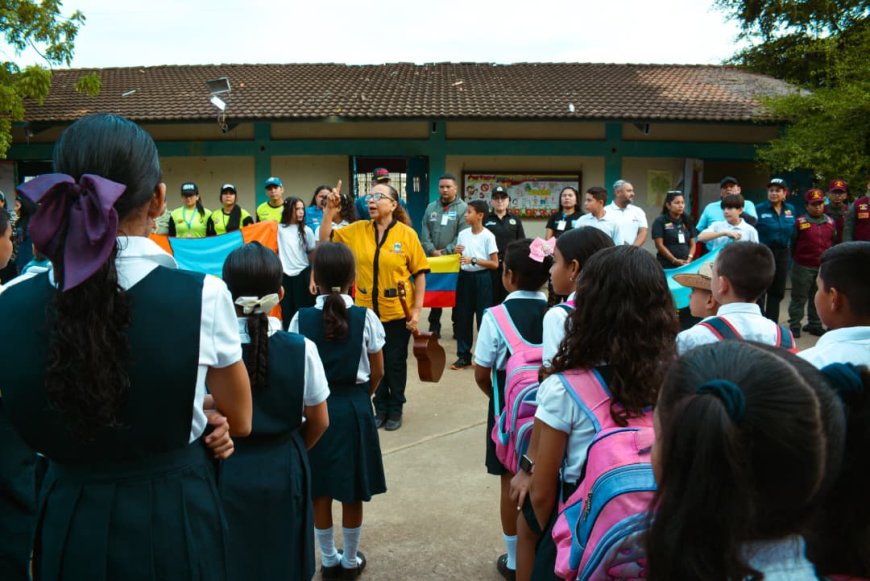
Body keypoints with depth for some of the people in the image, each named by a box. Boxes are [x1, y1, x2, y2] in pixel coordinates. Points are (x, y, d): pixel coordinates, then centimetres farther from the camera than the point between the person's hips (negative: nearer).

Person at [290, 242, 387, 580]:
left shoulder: (301, 318, -9)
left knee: (320, 491, 15)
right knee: (352, 493, 13)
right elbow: (377, 373, -5)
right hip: (354, 407, -1)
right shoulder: (365, 318, -11)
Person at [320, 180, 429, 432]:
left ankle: (395, 410, 30)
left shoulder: (407, 234, -9)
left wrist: (417, 309, -8)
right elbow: (325, 241, 2)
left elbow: (419, 273, -6)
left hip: (397, 312, -3)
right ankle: (381, 408, 32)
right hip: (367, 310, 3)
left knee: (395, 363, 11)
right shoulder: (357, 230, -1)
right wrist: (330, 210, -9)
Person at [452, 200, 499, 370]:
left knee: (483, 317, 1)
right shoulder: (462, 234, 6)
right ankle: (464, 355, 17)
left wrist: (473, 260, -19)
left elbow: (495, 264, -11)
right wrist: (457, 253, -6)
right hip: (464, 277, 5)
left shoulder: (488, 236, -9)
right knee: (463, 317, 7)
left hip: (481, 278, -5)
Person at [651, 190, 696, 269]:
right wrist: (674, 260, -13)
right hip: (667, 266, -5)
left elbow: (692, 244, 15)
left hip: (686, 265, 5)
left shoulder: (687, 221, 14)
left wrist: (689, 258, -3)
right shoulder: (660, 221, -1)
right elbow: (659, 245, -7)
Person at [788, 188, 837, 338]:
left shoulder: (830, 222, 6)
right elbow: (792, 243, 0)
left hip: (823, 267, 4)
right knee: (799, 297, 3)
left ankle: (814, 324, 24)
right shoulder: (800, 222, -7)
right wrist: (796, 258, 2)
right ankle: (794, 325, 10)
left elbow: (833, 242, 15)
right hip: (803, 267, -4)